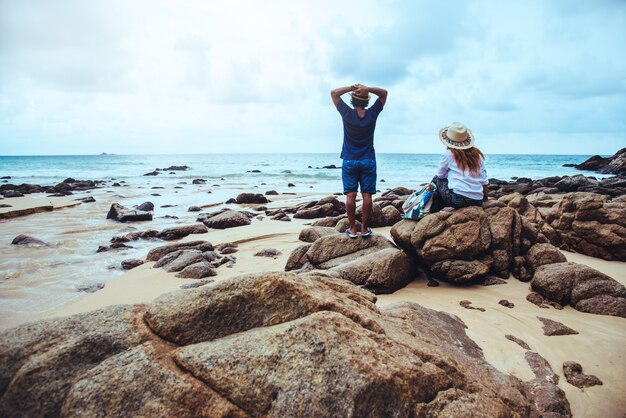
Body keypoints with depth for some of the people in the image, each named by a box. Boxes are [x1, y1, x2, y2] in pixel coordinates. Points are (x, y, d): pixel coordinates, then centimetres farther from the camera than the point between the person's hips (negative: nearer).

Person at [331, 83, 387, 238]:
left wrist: (351, 88, -9)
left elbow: (333, 93, 4)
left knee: (350, 195, 1)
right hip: (368, 161, 1)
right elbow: (384, 93, 8)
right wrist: (368, 89, -10)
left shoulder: (347, 114, -7)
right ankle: (364, 228, 6)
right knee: (367, 195, 3)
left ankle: (352, 229, 4)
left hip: (349, 161, -1)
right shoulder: (372, 114, -4)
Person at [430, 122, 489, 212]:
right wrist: (484, 197, 19)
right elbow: (484, 181, 10)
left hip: (458, 199, -5)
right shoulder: (478, 154, 11)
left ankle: (433, 211, 25)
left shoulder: (448, 154, -2)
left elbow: (440, 175, 12)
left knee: (436, 180, 21)